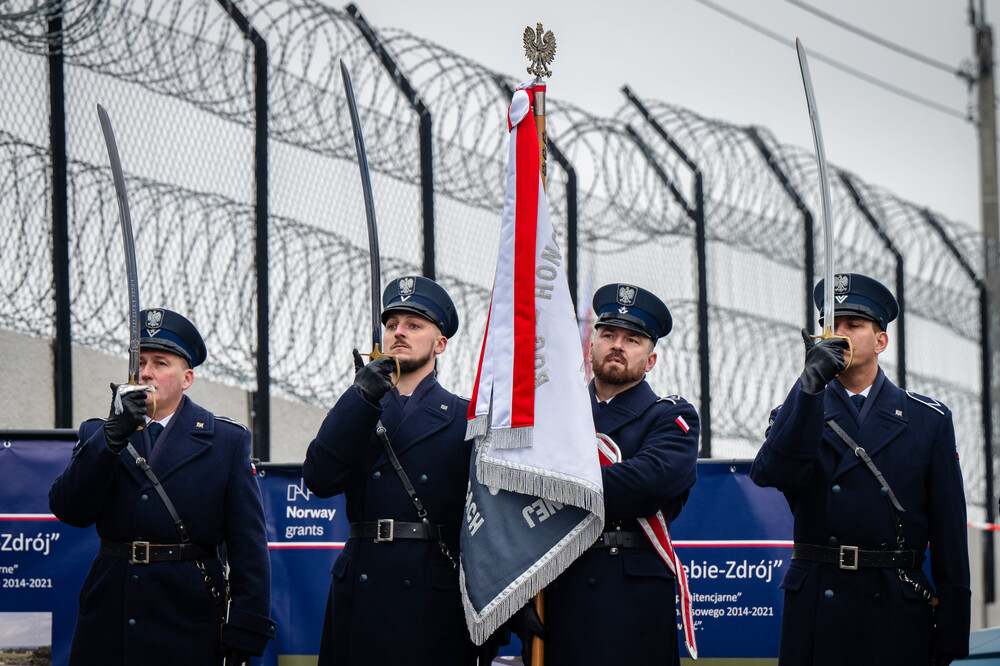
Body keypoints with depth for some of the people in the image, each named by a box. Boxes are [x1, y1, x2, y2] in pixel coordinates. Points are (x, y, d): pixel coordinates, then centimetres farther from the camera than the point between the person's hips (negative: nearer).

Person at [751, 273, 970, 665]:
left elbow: (949, 531, 6)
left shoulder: (928, 420, 10)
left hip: (896, 617, 0)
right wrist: (811, 383, -20)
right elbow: (771, 474, -13)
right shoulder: (799, 414, 11)